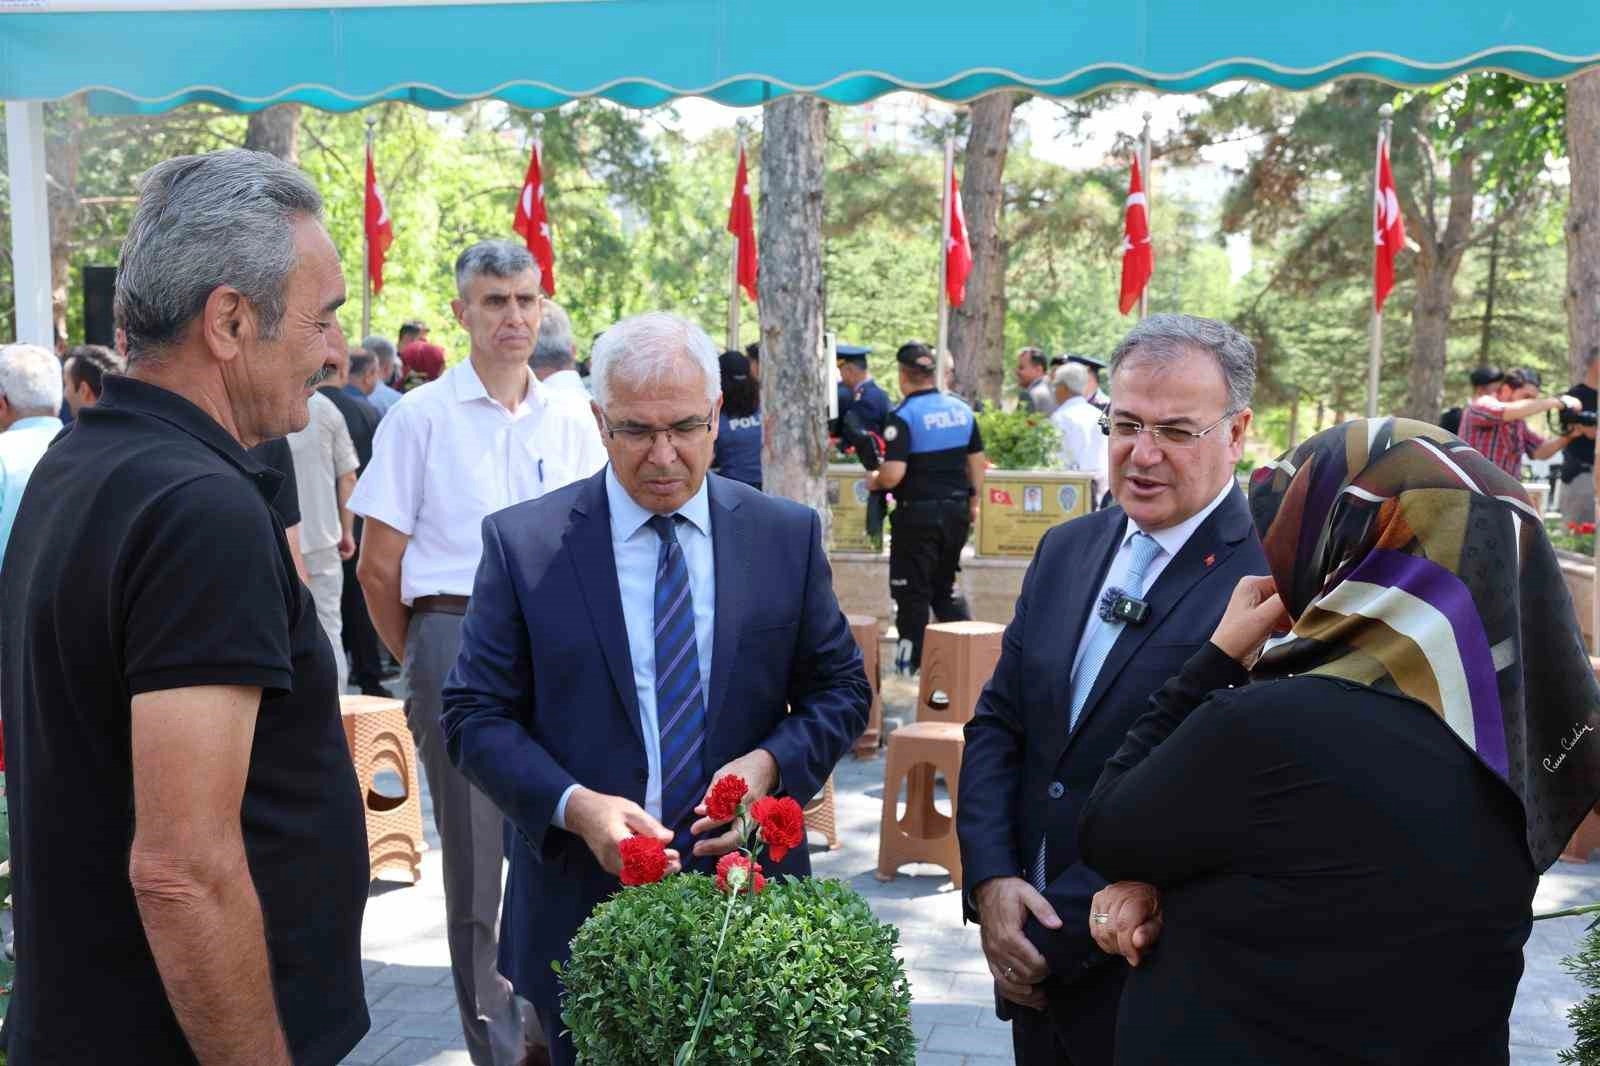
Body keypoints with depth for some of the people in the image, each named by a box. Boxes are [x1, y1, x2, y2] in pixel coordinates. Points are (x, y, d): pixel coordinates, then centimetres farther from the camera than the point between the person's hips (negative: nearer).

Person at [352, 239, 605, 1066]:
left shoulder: (571, 419, 9)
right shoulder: (420, 416, -1)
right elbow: (378, 567, 1)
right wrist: (421, 660, 6)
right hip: (456, 636, -3)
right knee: (475, 854, 5)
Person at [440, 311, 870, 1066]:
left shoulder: (788, 537, -1)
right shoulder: (523, 544, -5)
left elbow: (841, 690, 6)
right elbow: (476, 714, -4)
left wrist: (771, 763, -14)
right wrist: (572, 805, -20)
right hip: (581, 902, -1)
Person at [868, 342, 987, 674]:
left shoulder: (903, 415, -15)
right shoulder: (962, 409, 5)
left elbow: (893, 474, -22)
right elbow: (978, 462, 11)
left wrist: (874, 480, -1)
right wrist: (973, 501, 22)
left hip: (918, 513, -6)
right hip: (956, 510, 6)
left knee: (912, 591, 4)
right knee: (945, 584, 20)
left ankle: (909, 664, 11)